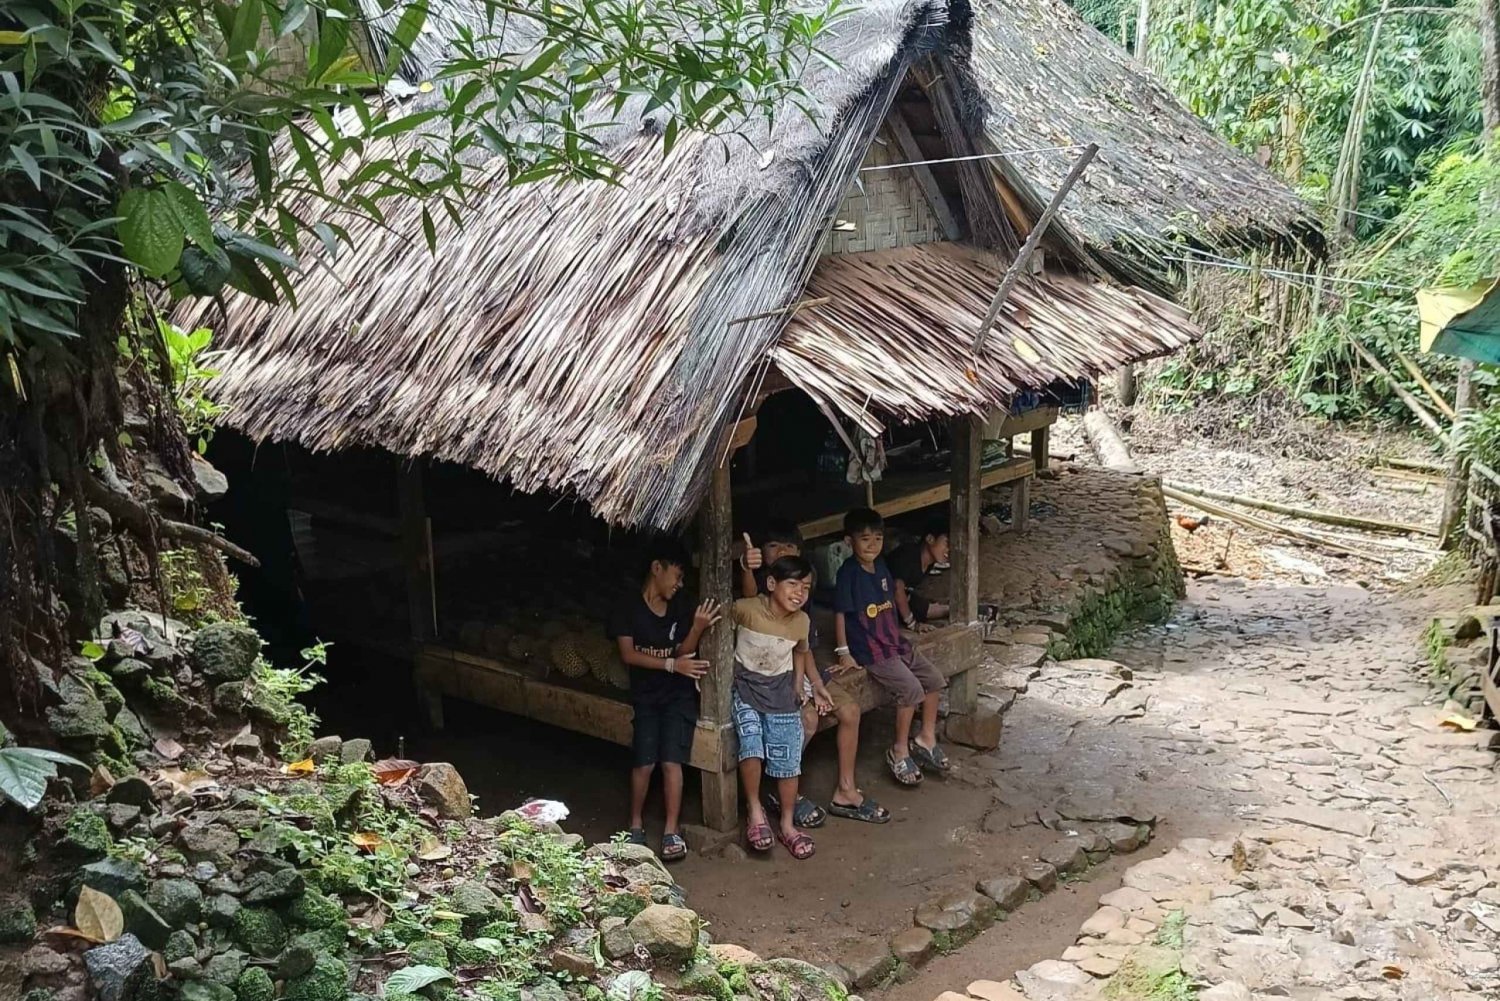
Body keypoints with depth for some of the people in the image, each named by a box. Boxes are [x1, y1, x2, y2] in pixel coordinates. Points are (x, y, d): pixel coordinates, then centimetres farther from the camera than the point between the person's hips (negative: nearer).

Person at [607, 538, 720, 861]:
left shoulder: (681, 606, 2)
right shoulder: (628, 608, -5)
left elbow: (684, 652, -1)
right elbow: (628, 654, -11)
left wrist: (698, 627, -21)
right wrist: (671, 664, -20)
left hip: (679, 694, 1)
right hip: (645, 695, -1)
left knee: (671, 761, -11)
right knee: (644, 762, -10)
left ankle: (672, 830, -1)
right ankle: (635, 824, 11)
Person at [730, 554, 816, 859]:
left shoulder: (801, 621, -5)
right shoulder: (745, 609, -20)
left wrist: (797, 687, 11)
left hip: (780, 692, 3)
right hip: (746, 688, -3)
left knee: (788, 759, 0)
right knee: (752, 747, -23)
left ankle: (787, 824, 18)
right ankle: (755, 812, -1)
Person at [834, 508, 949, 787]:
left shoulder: (880, 566, 7)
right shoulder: (849, 572, -16)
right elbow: (840, 612, -14)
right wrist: (843, 652, -15)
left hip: (895, 642, 8)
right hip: (870, 650, -8)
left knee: (935, 679, 5)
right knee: (911, 688, -21)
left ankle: (926, 738, 20)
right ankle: (899, 751, -7)